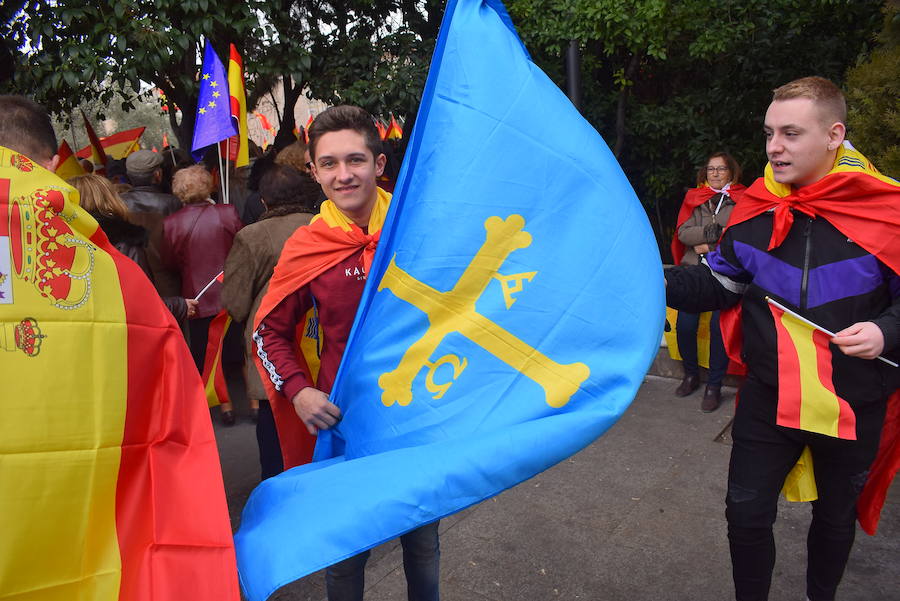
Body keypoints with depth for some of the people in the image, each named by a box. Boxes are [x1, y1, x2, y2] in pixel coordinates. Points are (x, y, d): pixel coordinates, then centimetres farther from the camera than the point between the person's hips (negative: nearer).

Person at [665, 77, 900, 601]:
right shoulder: (756, 207, -5)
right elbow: (719, 283, 2)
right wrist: (659, 281, -12)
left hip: (855, 404, -1)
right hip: (769, 397, 1)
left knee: (836, 515, 22)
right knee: (747, 514, 8)